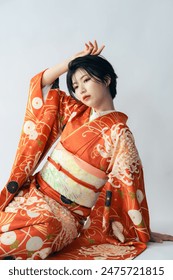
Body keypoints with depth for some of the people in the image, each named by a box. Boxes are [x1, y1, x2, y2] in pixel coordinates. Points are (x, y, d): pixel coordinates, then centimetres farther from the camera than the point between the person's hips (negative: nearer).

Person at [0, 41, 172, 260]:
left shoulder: (118, 133, -10)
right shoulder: (75, 112, 8)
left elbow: (128, 184, -7)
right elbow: (40, 84, 14)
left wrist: (143, 232, -2)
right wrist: (72, 61, 6)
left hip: (67, 212, -5)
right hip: (33, 191, 5)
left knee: (46, 227, -35)